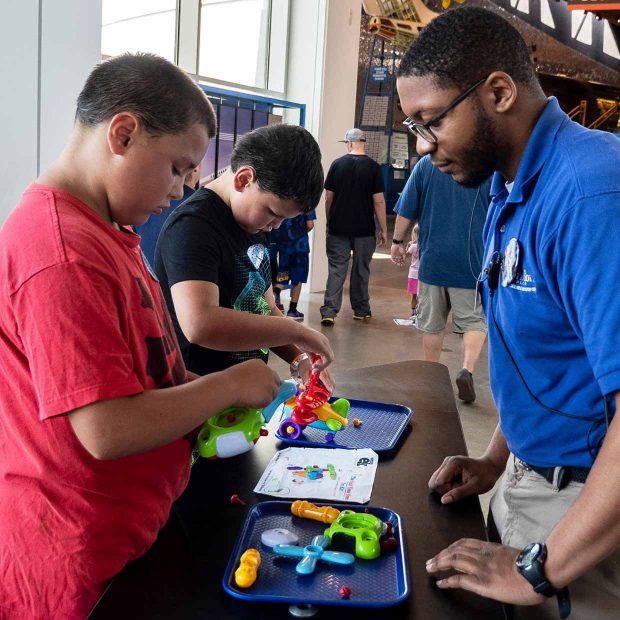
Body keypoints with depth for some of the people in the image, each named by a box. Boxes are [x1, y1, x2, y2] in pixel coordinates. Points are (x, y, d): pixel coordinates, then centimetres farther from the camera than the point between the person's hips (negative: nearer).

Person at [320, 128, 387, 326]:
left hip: (338, 228, 1)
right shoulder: (373, 167, -5)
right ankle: (361, 310, 24)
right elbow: (378, 201, -7)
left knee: (336, 269, 3)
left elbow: (328, 197, 3)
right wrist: (383, 229, 0)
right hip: (364, 229, -1)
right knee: (361, 270, 12)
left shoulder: (337, 164, 0)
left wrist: (329, 221, 16)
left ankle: (329, 311, -7)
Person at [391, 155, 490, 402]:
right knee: (474, 321, 8)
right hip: (471, 261, -2)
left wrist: (398, 241, 14)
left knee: (432, 323, 13)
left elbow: (406, 210, 1)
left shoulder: (426, 164, 0)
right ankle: (467, 370, -11)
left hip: (432, 259, 2)